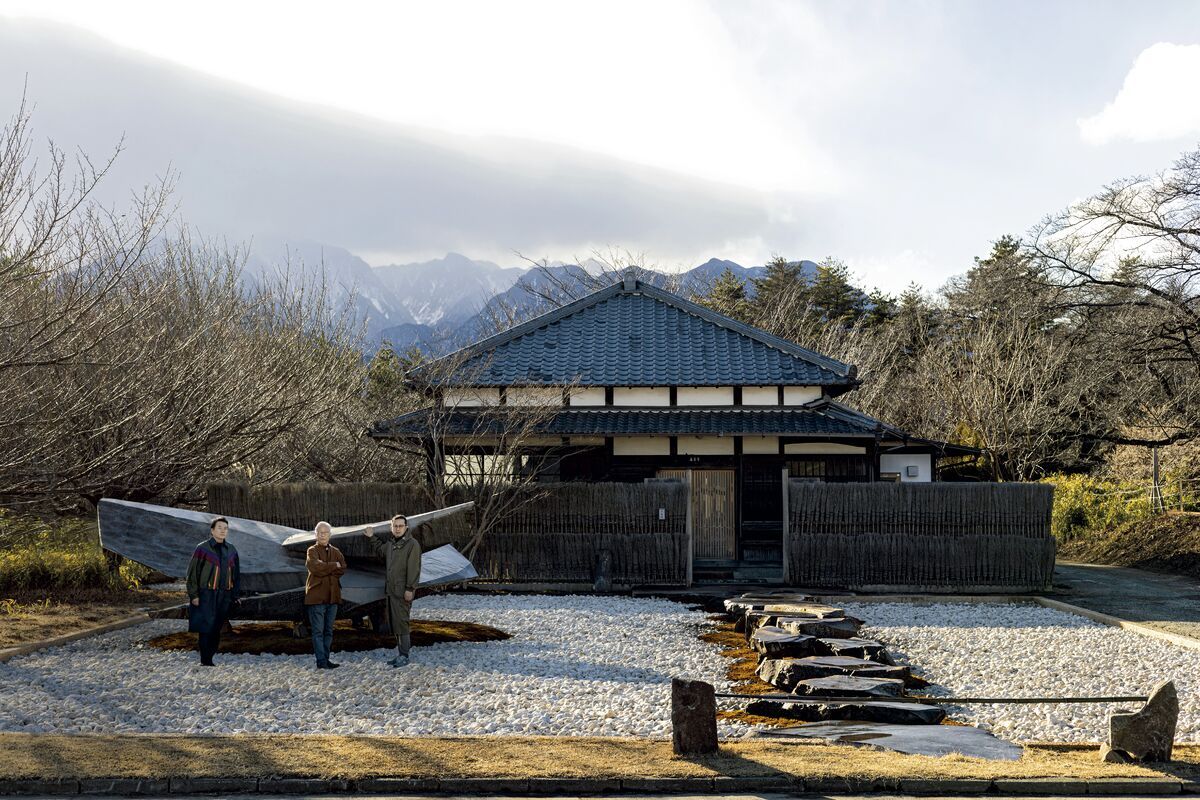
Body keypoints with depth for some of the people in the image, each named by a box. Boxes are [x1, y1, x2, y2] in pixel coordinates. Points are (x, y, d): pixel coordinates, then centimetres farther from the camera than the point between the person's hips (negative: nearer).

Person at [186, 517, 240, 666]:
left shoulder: (231, 550, 12)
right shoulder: (202, 549, -4)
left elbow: (236, 574, 19)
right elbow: (192, 572, -5)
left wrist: (234, 595, 13)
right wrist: (194, 595, -9)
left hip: (224, 596, 5)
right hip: (206, 596, -5)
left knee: (217, 629, 7)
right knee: (206, 627, -9)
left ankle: (210, 658, 15)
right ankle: (205, 661, -8)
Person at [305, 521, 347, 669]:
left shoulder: (336, 552, 14)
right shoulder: (312, 551, 0)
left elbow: (342, 569, 0)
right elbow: (315, 567, -18)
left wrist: (325, 568, -11)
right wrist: (334, 566, -9)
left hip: (332, 595, 5)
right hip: (316, 595, -5)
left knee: (328, 630, 10)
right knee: (318, 630, -5)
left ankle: (325, 659, 16)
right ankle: (321, 661, -5)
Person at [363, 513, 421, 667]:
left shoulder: (412, 544, -11)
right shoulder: (390, 543, 14)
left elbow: (413, 569, -17)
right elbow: (380, 551, 37)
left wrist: (410, 588, -21)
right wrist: (372, 537, 29)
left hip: (403, 592, -9)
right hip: (391, 590, 9)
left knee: (401, 622, -9)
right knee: (394, 622, 12)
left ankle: (404, 656, -4)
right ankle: (400, 653, 20)